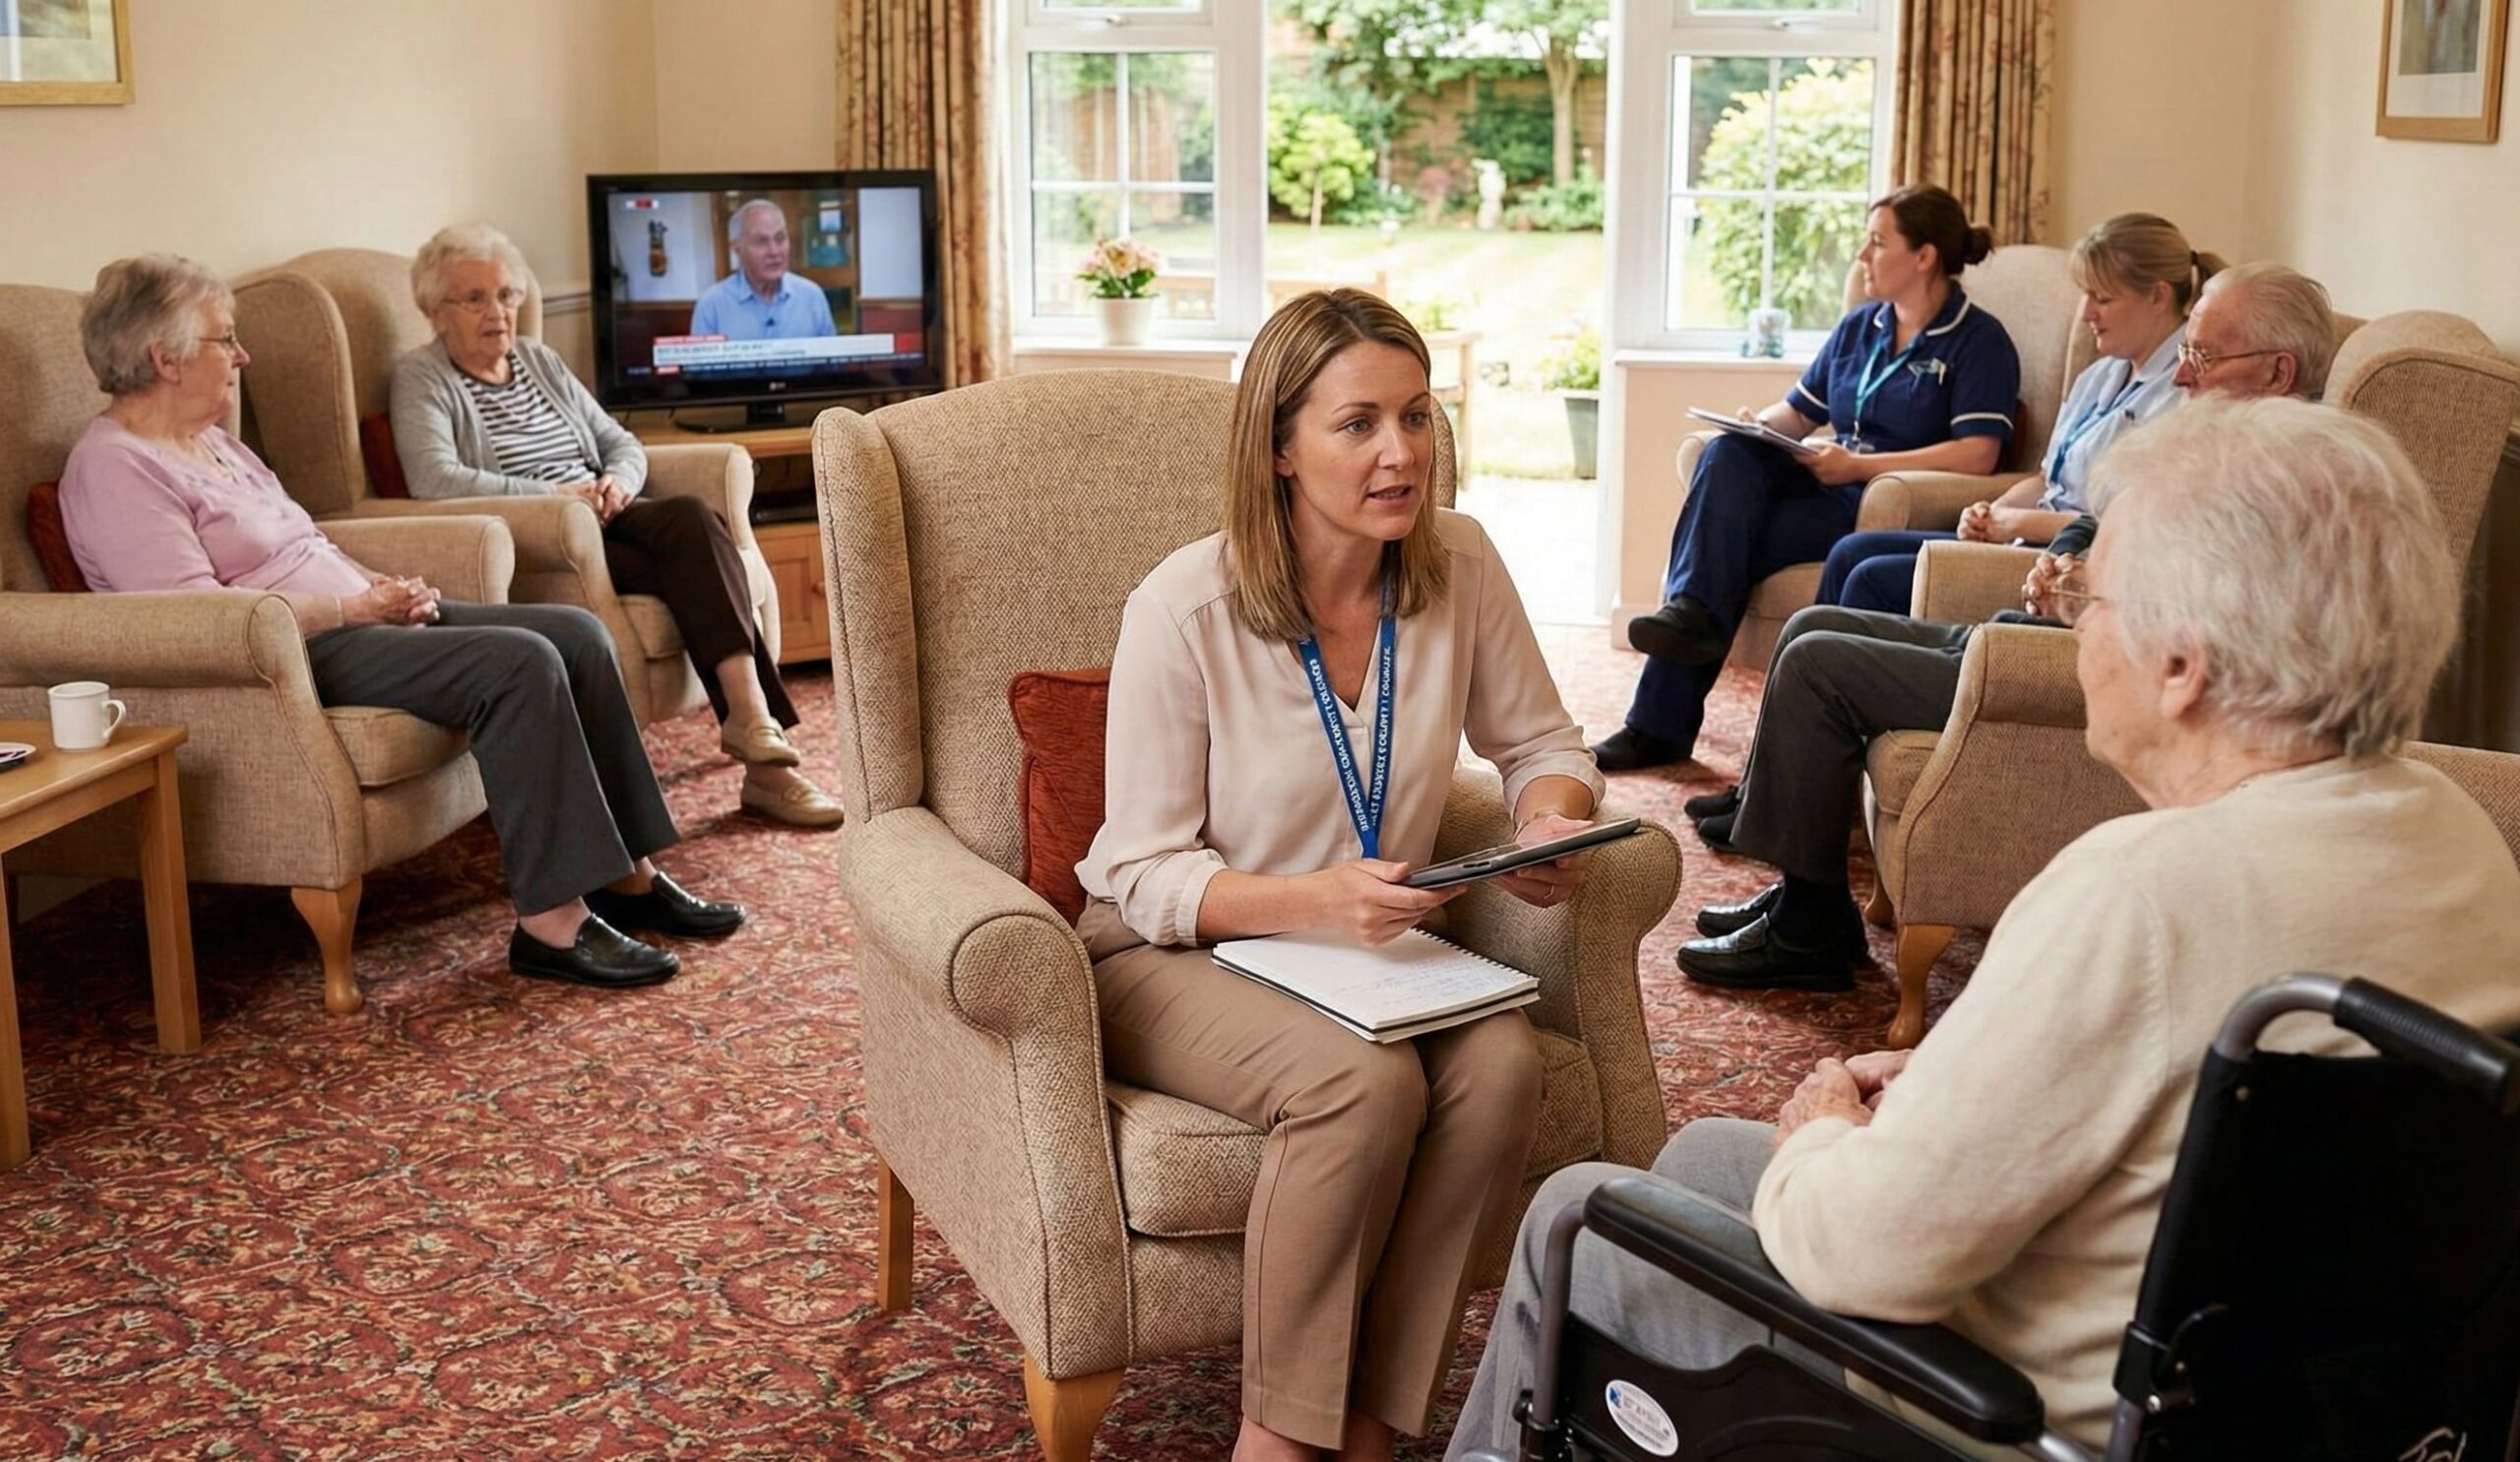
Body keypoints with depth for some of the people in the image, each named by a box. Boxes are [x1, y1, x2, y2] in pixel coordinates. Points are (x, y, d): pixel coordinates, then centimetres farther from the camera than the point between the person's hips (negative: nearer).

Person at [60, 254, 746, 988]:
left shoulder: (210, 441, 19)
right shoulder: (116, 468, -11)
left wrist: (383, 586, 3)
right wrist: (353, 607, -18)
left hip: (350, 620, 10)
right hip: (296, 656, -10)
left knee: (575, 633, -4)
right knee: (518, 664, -27)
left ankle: (627, 874, -1)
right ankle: (551, 921, -25)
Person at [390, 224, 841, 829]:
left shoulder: (540, 360, 23)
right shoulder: (421, 380, 3)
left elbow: (622, 443, 23)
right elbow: (434, 478, -15)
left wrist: (619, 480, -2)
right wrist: (551, 495, -18)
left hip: (604, 521, 6)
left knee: (696, 517, -29)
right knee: (695, 565, -30)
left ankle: (751, 718, -38)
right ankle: (754, 730, -37)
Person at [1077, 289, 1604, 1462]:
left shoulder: (1459, 565, -8)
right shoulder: (1185, 608, -20)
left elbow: (1542, 743, 6)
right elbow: (1147, 875, -15)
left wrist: (1552, 822, -18)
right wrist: (1316, 900, -32)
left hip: (1366, 950, 4)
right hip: (1171, 955, -4)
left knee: (1501, 1063, -27)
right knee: (1365, 1082, -33)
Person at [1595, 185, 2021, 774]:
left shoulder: (1980, 341, -2)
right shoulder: (1859, 327, 21)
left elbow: (1977, 454, -15)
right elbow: (1799, 410, 25)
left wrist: (1860, 465, -19)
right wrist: (1759, 424, -1)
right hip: (1827, 482, 7)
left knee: (1726, 538, -25)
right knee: (1729, 453, -23)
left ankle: (1662, 724, -27)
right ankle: (1694, 610, -38)